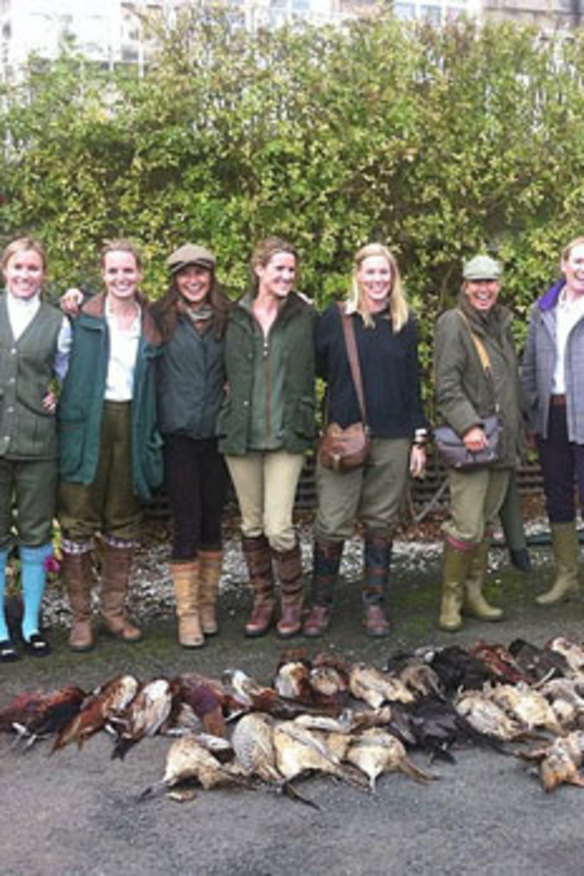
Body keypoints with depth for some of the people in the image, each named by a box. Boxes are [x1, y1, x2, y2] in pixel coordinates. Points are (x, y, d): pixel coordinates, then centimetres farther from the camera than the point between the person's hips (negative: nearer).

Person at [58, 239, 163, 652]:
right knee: (79, 522, 0)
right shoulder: (82, 317, 1)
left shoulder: (153, 323, 9)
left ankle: (115, 609, 24)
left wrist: (153, 434, 7)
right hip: (87, 425, -3)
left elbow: (156, 384, 12)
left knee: (124, 523, 11)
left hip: (132, 425, 3)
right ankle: (81, 616, 12)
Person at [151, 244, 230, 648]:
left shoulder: (226, 319, 7)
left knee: (212, 520, 10)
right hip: (178, 435, -3)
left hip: (216, 433, 3)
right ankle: (187, 613, 8)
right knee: (187, 524, -2)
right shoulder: (160, 319, -1)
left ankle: (208, 604, 24)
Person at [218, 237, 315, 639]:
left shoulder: (304, 315, 2)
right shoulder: (235, 317, 4)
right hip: (241, 435, 2)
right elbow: (226, 372, 13)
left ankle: (292, 600, 17)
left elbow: (316, 366, 9)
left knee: (279, 529, -6)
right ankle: (263, 599, 28)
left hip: (286, 436, -2)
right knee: (252, 525, 11)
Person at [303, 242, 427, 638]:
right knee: (332, 523, -2)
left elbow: (413, 383, 9)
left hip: (392, 441, 2)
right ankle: (321, 604, 14)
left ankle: (375, 604, 21)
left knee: (382, 523, 9)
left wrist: (419, 438, 7)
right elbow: (318, 367, 7)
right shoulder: (335, 317, 0)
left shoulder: (405, 323, 8)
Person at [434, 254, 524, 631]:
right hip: (469, 444, -7)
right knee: (467, 526, -10)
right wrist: (468, 426, -26)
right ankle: (451, 598, 5)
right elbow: (447, 387, -16)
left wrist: (519, 431, 23)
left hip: (502, 443, 7)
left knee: (487, 522, 12)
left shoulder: (502, 324, 16)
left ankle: (474, 593, 23)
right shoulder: (453, 324, -7)